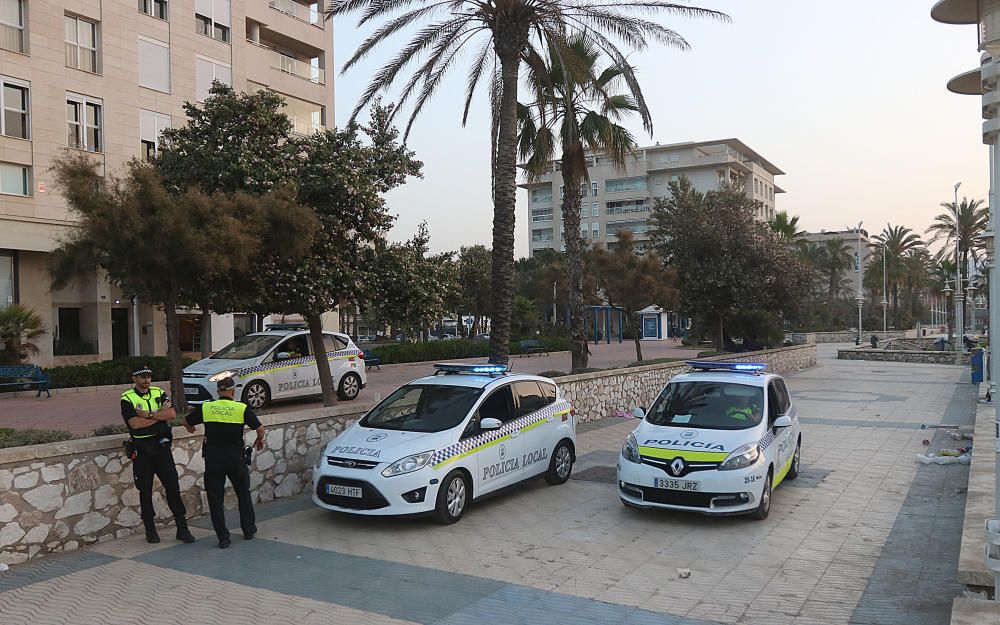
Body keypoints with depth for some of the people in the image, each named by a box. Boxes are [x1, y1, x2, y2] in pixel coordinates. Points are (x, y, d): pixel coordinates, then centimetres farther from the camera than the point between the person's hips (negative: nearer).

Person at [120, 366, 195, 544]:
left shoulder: (159, 393, 7)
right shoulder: (127, 398, -3)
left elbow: (172, 413, -6)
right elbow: (135, 423, -16)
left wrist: (149, 414, -15)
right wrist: (160, 413, -9)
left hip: (161, 445, 2)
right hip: (141, 448, -2)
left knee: (172, 485, -1)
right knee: (145, 490, 6)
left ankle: (182, 528, 3)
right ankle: (150, 530, 20)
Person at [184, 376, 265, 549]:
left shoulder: (205, 408, 0)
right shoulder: (242, 408, -4)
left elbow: (186, 422, 12)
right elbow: (260, 429, -4)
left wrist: (190, 428, 35)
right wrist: (259, 441, 17)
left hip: (212, 458, 1)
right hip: (235, 456, 0)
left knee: (215, 498, 8)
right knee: (243, 492, 19)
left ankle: (223, 538, 7)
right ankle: (248, 530, 25)